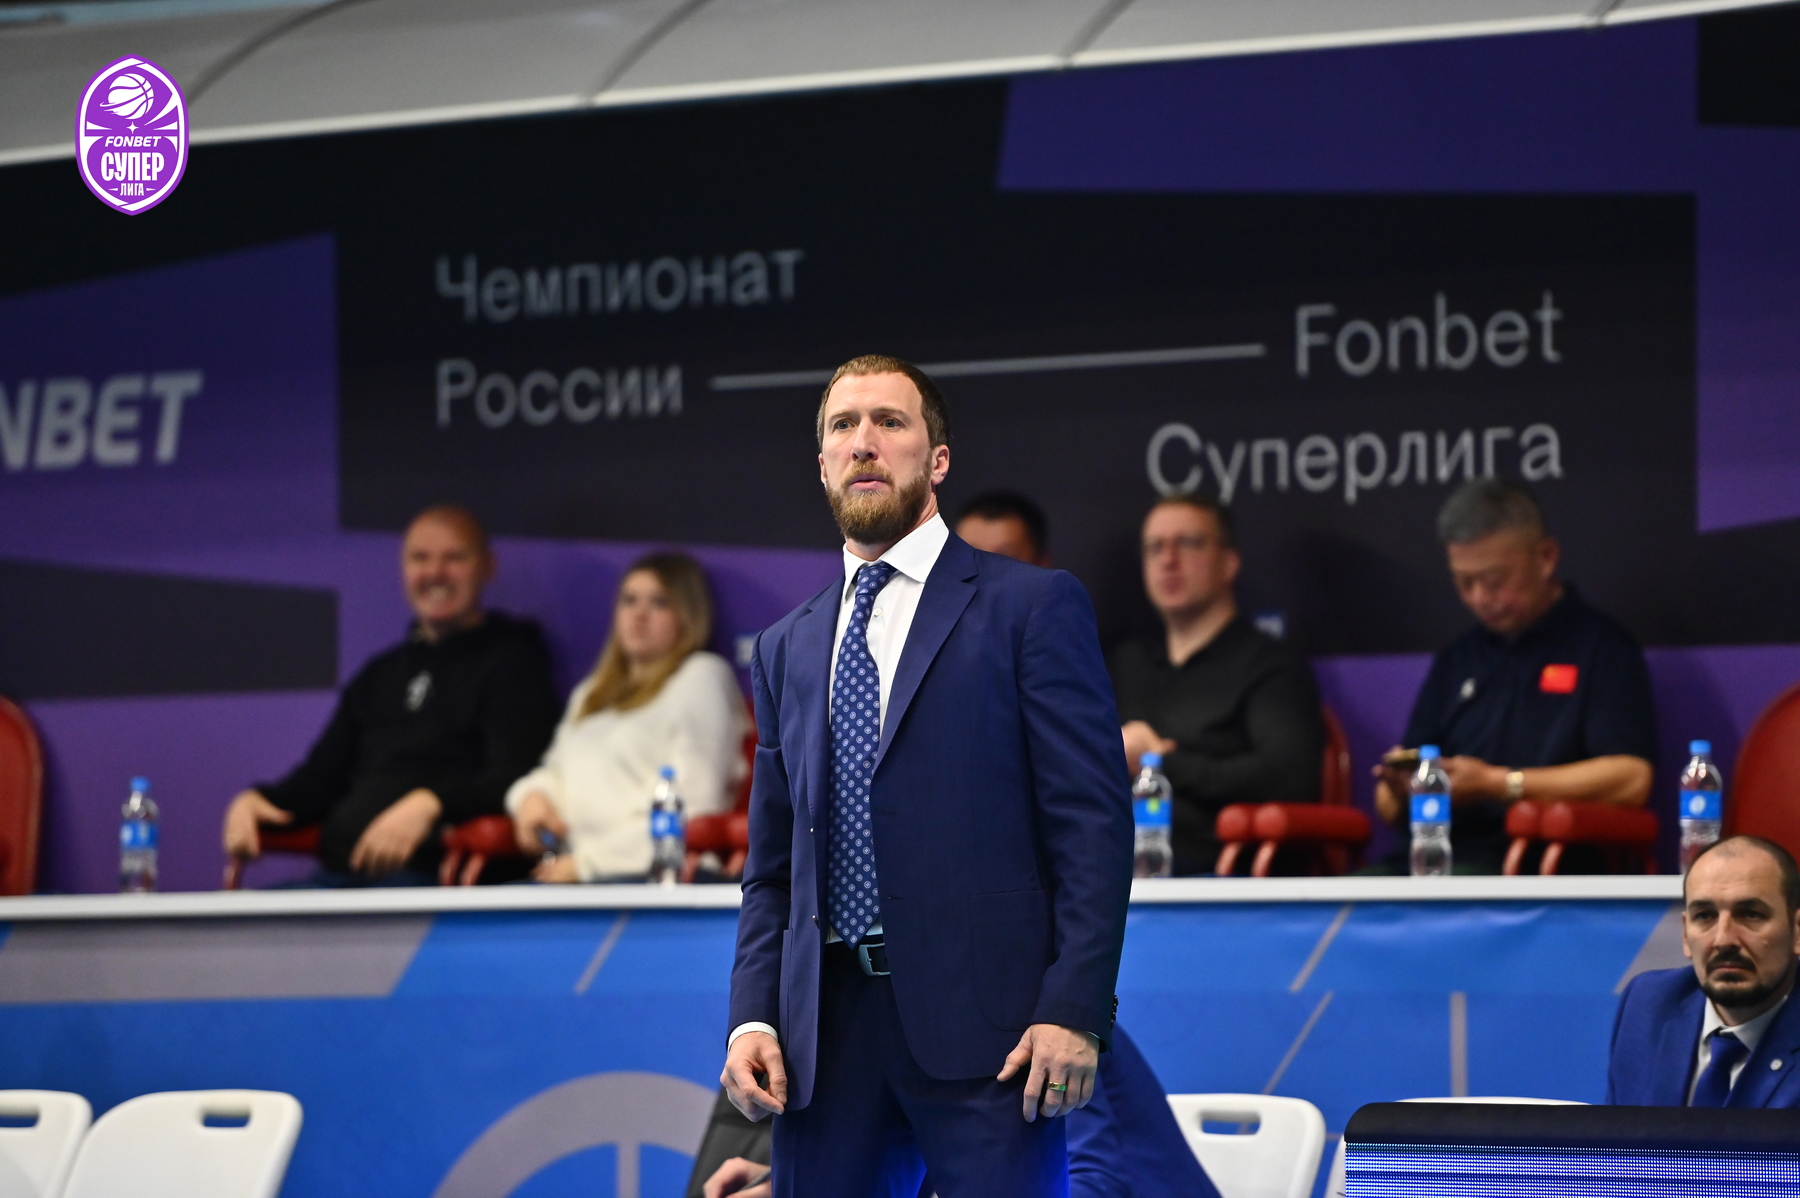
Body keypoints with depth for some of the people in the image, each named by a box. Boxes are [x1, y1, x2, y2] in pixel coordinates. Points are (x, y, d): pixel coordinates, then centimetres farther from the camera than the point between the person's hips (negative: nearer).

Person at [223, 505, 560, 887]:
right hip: (340, 874, 6)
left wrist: (431, 804, -26)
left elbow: (515, 780, -7)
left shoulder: (512, 660, 7)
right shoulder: (379, 675, 30)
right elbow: (321, 775, 32)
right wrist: (255, 800, 9)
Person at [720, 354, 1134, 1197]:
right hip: (827, 1035, 5)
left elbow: (1092, 822, -4)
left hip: (982, 1028, -5)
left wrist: (1073, 1010, -13)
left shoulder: (1032, 607, 3)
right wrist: (752, 1018, 4)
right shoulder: (787, 649, 19)